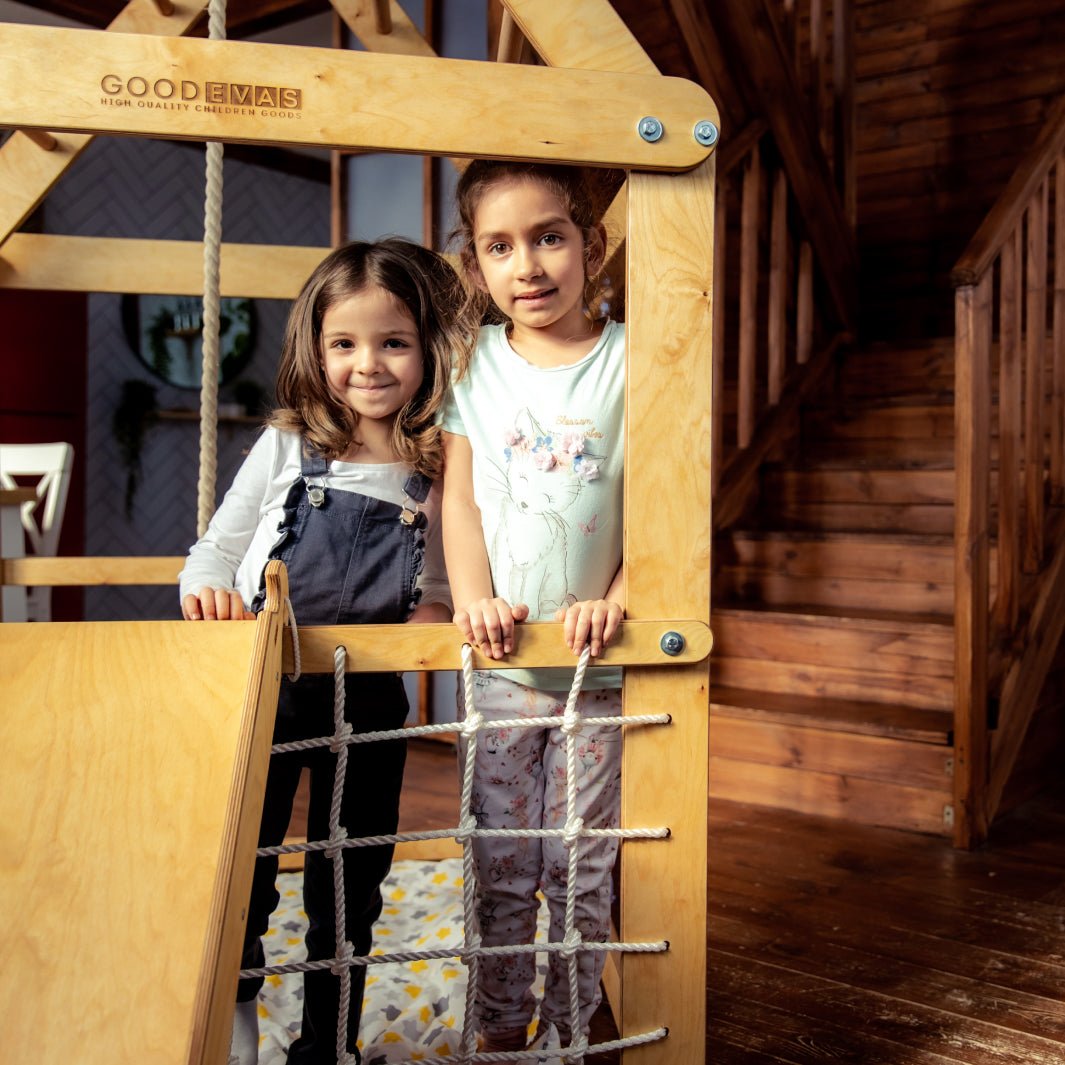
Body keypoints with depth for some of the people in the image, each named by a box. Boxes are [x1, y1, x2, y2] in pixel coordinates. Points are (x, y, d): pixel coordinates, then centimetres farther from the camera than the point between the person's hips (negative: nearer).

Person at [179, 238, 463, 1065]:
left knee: (349, 887, 14)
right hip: (262, 692, -1)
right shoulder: (287, 449, -4)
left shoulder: (442, 472, -2)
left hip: (370, 701, 1)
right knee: (236, 878, 8)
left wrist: (435, 610, -13)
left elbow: (440, 591, 8)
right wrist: (208, 589, -19)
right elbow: (216, 550, 2)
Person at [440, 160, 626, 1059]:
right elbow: (459, 494, 1)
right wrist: (474, 599, -13)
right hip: (500, 654, 2)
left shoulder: (629, 361, -3)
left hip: (600, 654, -1)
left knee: (581, 865, 10)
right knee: (500, 861, 10)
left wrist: (617, 601, -17)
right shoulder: (473, 363, 3)